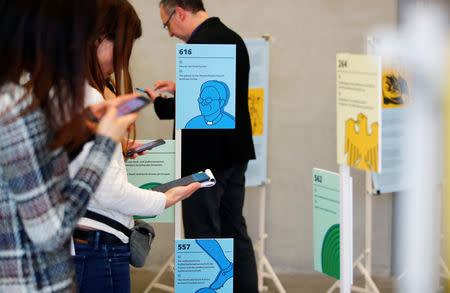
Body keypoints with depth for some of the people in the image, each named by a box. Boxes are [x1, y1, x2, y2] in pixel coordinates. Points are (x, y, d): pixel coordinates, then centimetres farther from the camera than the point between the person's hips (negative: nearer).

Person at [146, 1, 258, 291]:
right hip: (236, 153, 9)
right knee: (235, 230, 16)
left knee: (203, 235, -1)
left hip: (206, 158, -9)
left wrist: (158, 102, -7)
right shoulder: (233, 38, 11)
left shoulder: (200, 45, -19)